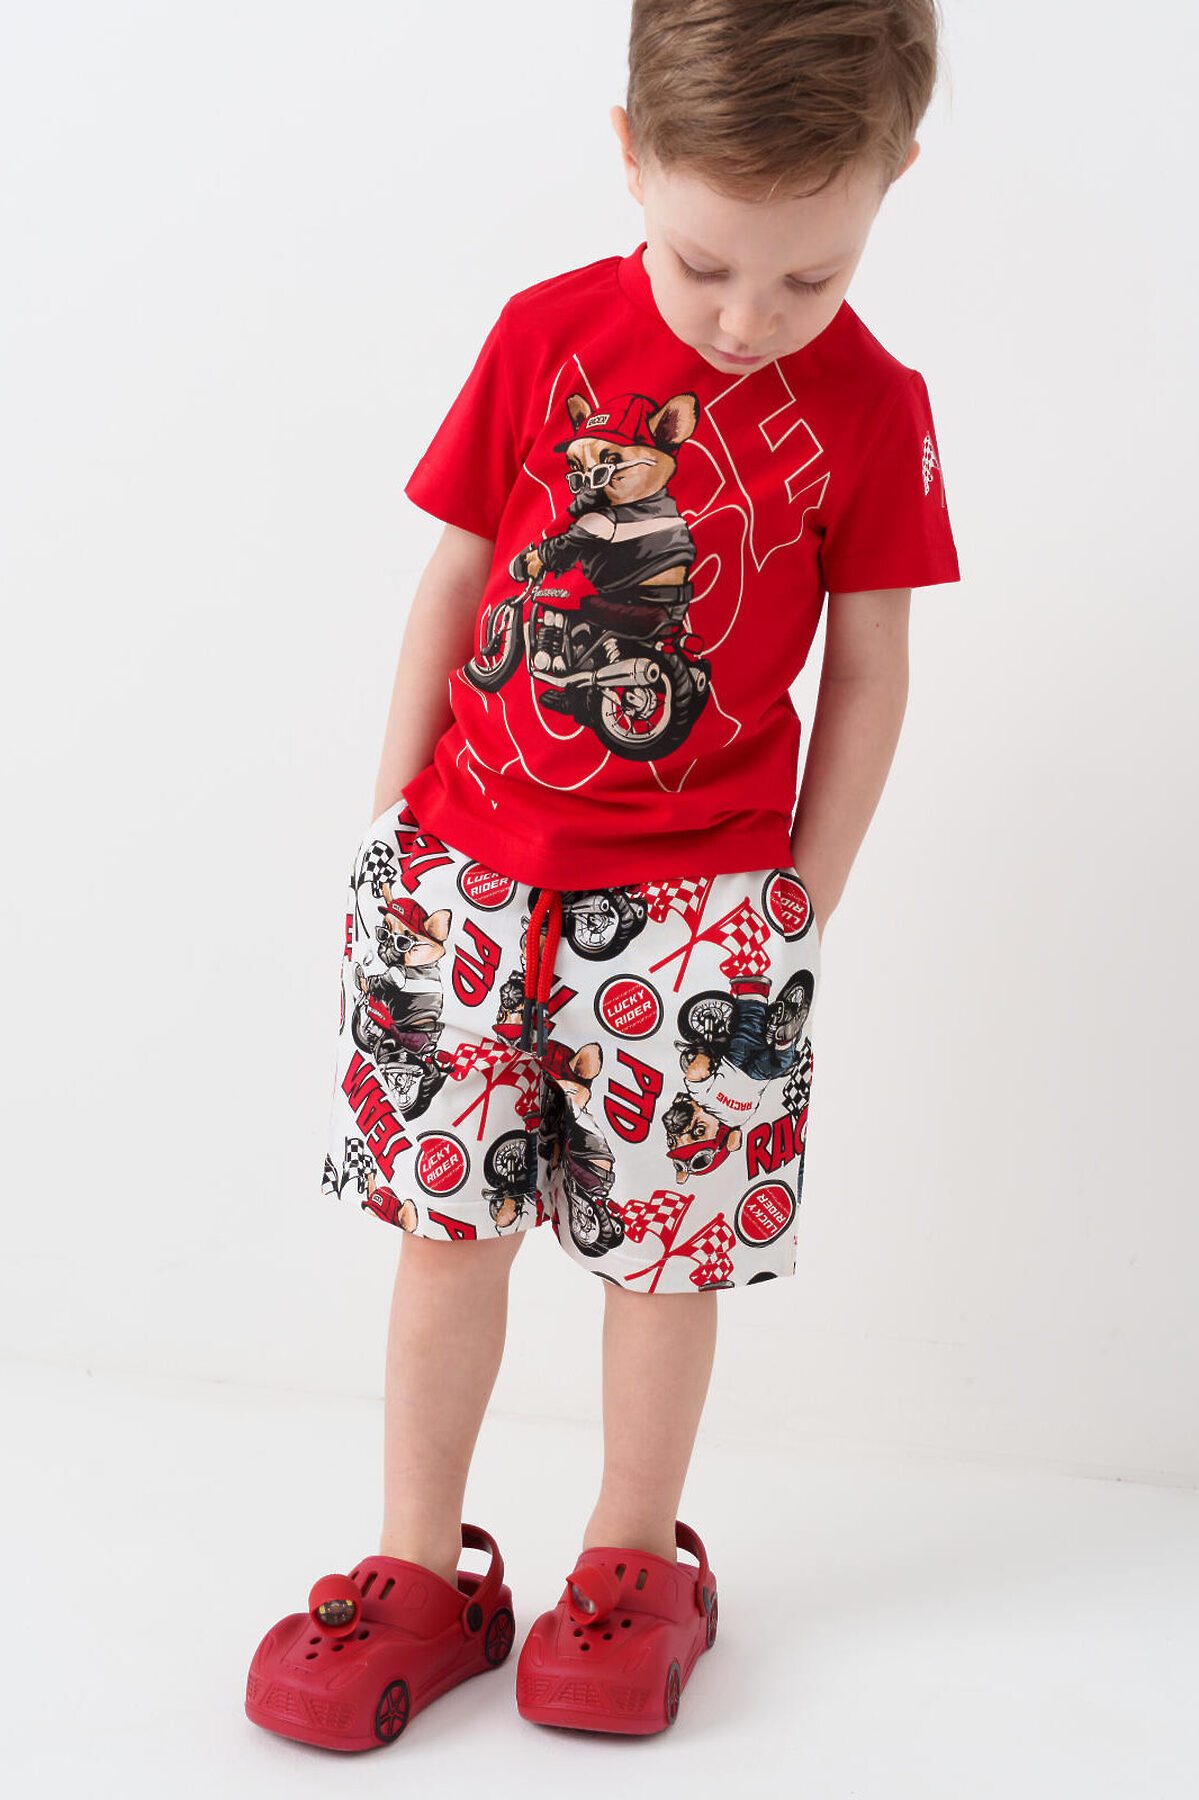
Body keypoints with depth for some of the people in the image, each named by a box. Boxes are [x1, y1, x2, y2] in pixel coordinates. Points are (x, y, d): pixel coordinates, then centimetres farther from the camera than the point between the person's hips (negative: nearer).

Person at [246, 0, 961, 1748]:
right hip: (471, 867, 2)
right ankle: (423, 1571, 21)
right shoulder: (546, 335, -3)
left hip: (699, 894, -1)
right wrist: (399, 819, 4)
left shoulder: (871, 407, -6)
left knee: (667, 1236, 5)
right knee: (445, 1213, 6)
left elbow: (869, 675, 1)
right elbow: (453, 584, 4)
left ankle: (633, 1559, 26)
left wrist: (802, 906, 1)